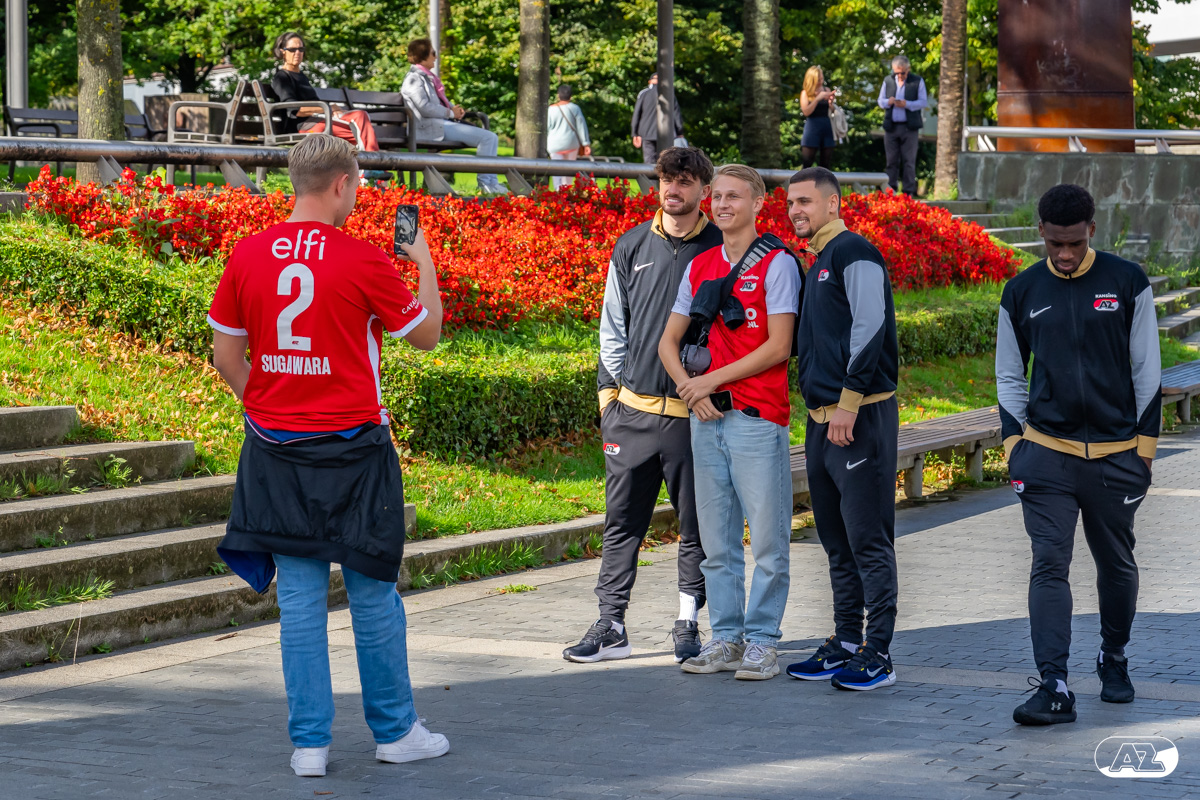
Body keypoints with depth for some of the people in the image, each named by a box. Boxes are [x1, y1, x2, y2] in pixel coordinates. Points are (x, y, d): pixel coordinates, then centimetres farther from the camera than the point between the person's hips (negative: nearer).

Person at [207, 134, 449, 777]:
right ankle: (395, 731, 19)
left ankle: (308, 742, 8)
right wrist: (424, 261, 16)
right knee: (373, 593, 9)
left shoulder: (248, 255, 0)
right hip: (351, 447, -3)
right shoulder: (363, 261, -11)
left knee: (299, 598, 7)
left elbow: (226, 355, 7)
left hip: (276, 453, 4)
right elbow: (426, 334, 2)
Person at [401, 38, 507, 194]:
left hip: (445, 122, 11)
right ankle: (485, 183, -11)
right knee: (487, 138, -19)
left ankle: (491, 182, -1)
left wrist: (454, 108, 7)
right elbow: (425, 107, -20)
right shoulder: (414, 78, -8)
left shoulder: (427, 76, 22)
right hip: (432, 127, -11)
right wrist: (451, 113, -12)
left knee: (492, 138, 5)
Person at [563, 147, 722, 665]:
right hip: (632, 409, 3)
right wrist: (608, 390, 9)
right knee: (622, 521, 5)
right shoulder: (631, 247, 8)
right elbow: (613, 327, 14)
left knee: (697, 524, 5)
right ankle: (611, 626, 11)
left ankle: (688, 623, 16)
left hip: (695, 413, -3)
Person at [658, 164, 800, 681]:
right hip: (706, 419, 6)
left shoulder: (777, 263, -4)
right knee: (716, 541, 10)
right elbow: (668, 341, 15)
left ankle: (761, 642, 5)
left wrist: (712, 380, -11)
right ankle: (726, 638, 17)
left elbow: (778, 347, -11)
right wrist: (691, 389, -3)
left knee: (767, 540, -2)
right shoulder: (699, 267, 13)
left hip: (758, 418, -6)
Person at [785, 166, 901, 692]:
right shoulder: (818, 263, 20)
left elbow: (870, 327, -18)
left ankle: (879, 655, -5)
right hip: (822, 420, 10)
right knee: (837, 542, 13)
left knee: (868, 540, -7)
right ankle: (846, 643, 19)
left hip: (861, 416, -10)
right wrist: (818, 417, 20)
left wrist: (847, 403, -20)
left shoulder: (853, 253, -9)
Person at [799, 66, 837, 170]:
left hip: (827, 127, 3)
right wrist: (818, 98, -14)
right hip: (812, 127, -3)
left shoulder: (827, 91, 11)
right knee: (807, 162, -8)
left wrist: (832, 101, -7)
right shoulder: (805, 93, 3)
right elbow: (806, 112, -10)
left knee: (827, 164, 2)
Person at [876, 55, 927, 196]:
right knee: (891, 160, 3)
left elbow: (924, 102, 1)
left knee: (909, 161, 0)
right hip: (891, 127, 2)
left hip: (909, 127, -2)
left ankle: (909, 191, 4)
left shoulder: (917, 81, 2)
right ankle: (890, 189, 8)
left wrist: (907, 104, -14)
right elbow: (880, 101, 14)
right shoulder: (888, 81, 11)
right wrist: (889, 102, -9)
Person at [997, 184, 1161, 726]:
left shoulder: (1128, 284, 0)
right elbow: (1009, 376, 13)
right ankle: (1054, 688, -13)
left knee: (1117, 565, 12)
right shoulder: (1022, 293, 4)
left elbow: (1147, 371, 4)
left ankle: (1114, 660, 35)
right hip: (1047, 455, 0)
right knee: (1049, 565, -9)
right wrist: (1014, 442, 4)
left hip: (1115, 455, 0)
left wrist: (1144, 445, 1)